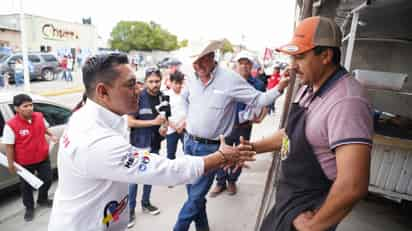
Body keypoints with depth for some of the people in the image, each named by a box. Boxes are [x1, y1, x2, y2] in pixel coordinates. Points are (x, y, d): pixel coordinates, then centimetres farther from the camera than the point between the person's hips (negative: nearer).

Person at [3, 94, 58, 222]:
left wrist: (51, 135, 4)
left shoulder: (39, 116, -7)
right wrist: (11, 164, -11)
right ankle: (29, 208, 37)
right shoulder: (11, 125, -22)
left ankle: (42, 200, 45)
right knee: (26, 186, 14)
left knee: (47, 180, 18)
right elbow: (9, 146, -14)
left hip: (43, 158, 4)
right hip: (24, 162, -4)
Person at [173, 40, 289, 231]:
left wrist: (279, 88, -26)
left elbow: (258, 100, -12)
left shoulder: (230, 79, -15)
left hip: (210, 147, -6)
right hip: (189, 142, 6)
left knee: (196, 196, 2)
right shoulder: (191, 78, 2)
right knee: (193, 192, 18)